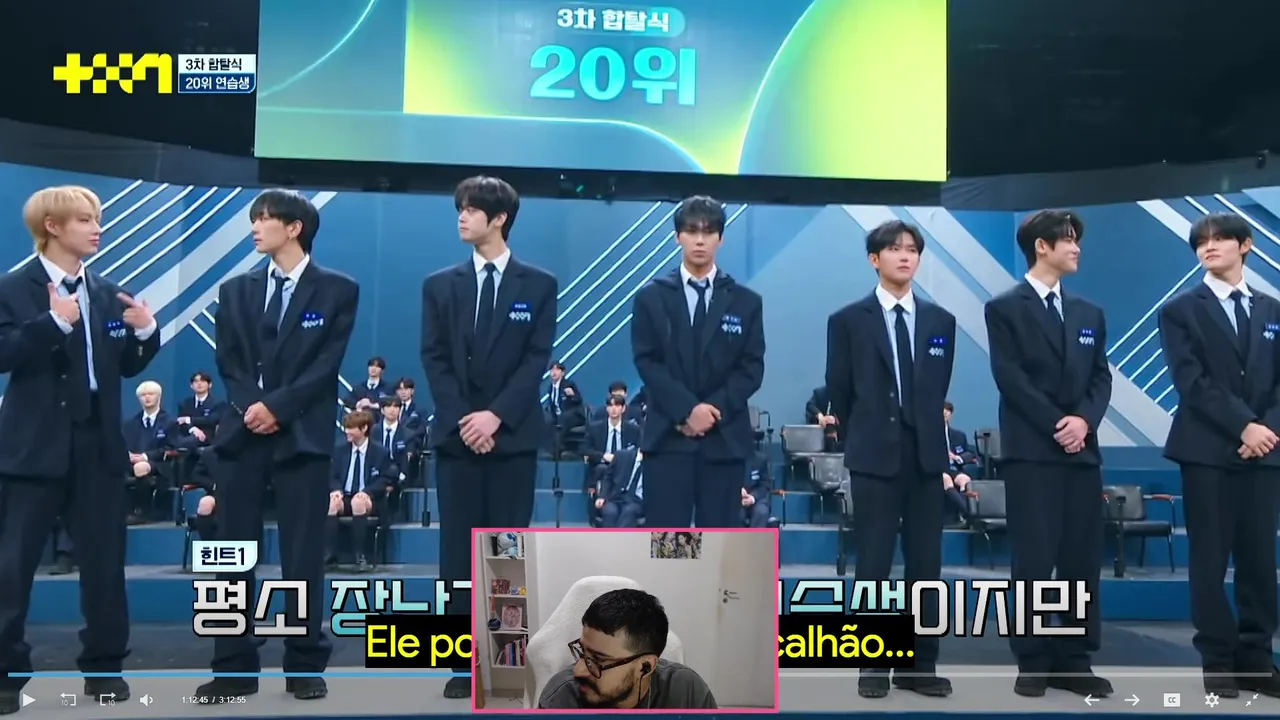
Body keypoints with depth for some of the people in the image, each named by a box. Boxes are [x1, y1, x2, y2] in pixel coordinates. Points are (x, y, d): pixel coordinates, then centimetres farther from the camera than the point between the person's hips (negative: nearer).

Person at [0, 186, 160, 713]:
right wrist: (54, 322, -25)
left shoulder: (108, 293, 11)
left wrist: (146, 331, -4)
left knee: (105, 561, 8)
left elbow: (127, 366, 14)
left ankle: (103, 665, 20)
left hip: (99, 443, 4)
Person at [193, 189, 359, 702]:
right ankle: (235, 668, 12)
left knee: (303, 557, 0)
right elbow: (227, 361, 7)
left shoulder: (337, 290, 3)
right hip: (242, 433, 4)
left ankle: (305, 667, 10)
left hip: (301, 436, -3)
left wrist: (277, 407, -13)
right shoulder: (235, 290, 15)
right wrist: (251, 407, -10)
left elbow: (327, 364, -5)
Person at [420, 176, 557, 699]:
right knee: (458, 550, 2)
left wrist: (496, 416, -14)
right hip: (456, 434, 2)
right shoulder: (440, 285, 10)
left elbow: (537, 359, -3)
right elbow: (434, 359, 3)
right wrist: (463, 419, -10)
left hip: (512, 436, -1)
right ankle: (465, 664, 12)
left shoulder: (539, 285, 4)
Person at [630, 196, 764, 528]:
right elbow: (647, 362, -2)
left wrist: (715, 409, -12)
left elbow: (752, 368, 3)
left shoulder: (746, 301, 9)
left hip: (725, 438, 1)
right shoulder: (651, 297, 7)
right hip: (668, 436, -1)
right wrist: (687, 409, -15)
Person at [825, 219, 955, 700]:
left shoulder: (941, 321, 8)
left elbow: (938, 389, 14)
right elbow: (839, 392, 5)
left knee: (926, 566, 7)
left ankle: (920, 666, 17)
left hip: (925, 455, 3)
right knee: (873, 566, 3)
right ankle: (873, 666, 13)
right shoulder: (848, 321, -1)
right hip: (875, 457, -3)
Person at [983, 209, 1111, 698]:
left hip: (1083, 450, 5)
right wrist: (1056, 425, -13)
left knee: (1083, 559, 5)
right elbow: (1010, 378, -8)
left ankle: (1075, 662, 14)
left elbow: (1101, 378, 10)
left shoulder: (1089, 313, 18)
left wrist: (1084, 420, -9)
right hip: (1031, 451, -5)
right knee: (1034, 560, -3)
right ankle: (1033, 662, 7)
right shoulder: (1004, 308, 1)